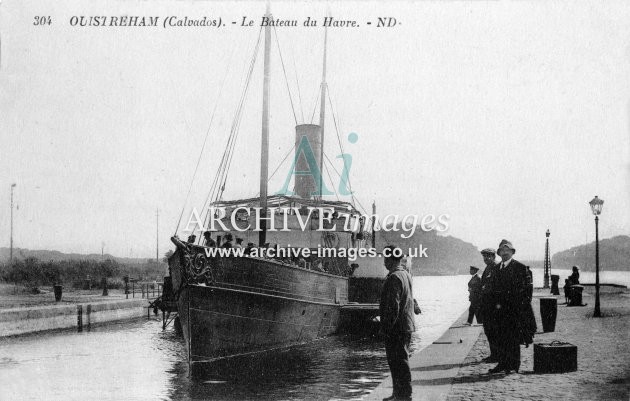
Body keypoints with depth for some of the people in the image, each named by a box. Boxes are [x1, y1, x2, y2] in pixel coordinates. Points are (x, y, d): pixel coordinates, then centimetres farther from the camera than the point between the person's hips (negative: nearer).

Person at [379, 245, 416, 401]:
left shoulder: (394, 278, -18)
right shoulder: (406, 274, 13)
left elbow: (393, 306, -22)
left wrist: (386, 327, -18)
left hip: (396, 328, -10)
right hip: (406, 326, 10)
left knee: (399, 363, -3)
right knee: (400, 362, 16)